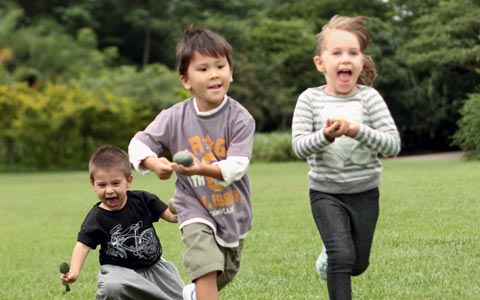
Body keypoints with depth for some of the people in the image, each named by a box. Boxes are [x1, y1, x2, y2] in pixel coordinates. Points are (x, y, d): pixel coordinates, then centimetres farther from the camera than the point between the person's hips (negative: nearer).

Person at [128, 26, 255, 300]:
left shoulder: (240, 118, -18)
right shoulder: (175, 118, -13)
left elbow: (236, 166, -25)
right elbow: (138, 144, -8)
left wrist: (203, 169, -43)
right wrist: (155, 164, -30)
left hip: (233, 210, 2)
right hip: (195, 207, -2)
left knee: (226, 273, 22)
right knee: (207, 267, -23)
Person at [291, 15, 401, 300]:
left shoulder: (369, 97, -10)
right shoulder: (310, 98, -8)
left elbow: (393, 144, -16)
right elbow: (299, 146, -14)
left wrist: (358, 131, -32)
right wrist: (325, 136, -34)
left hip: (365, 193, 2)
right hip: (326, 193, -2)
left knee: (358, 265, 15)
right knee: (342, 257, -19)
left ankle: (330, 254, 50)